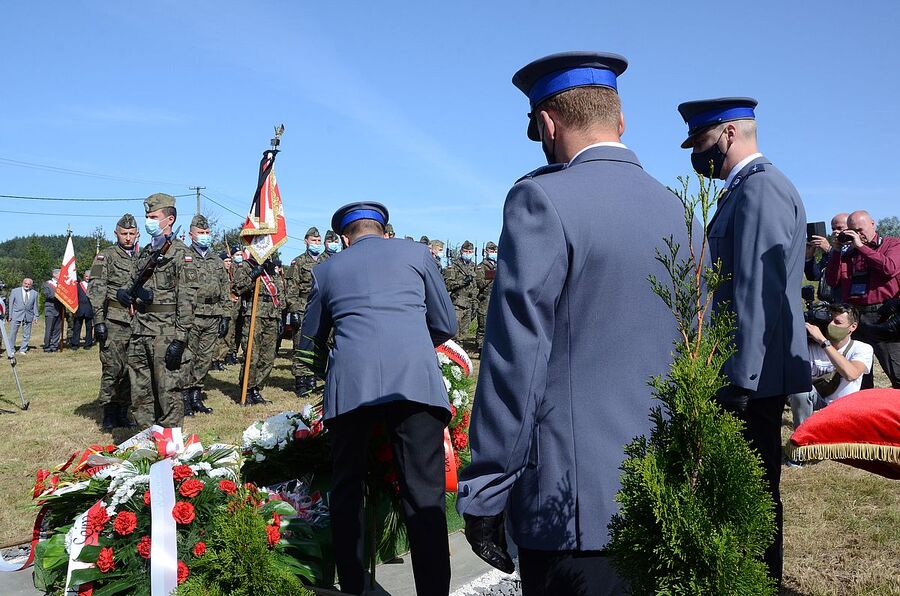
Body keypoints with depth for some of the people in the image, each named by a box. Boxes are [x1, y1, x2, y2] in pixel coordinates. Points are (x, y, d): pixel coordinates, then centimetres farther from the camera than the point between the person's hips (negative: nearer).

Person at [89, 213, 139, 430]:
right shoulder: (106, 256, 1)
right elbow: (96, 290, -6)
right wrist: (98, 320, -14)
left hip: (137, 321, 5)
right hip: (114, 321, -5)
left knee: (130, 370, 7)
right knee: (112, 368, -5)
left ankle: (122, 411, 17)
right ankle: (108, 414, 4)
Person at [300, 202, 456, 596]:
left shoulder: (326, 270, 23)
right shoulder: (417, 254, 20)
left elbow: (310, 341, 32)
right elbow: (446, 326, 22)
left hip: (350, 384, 1)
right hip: (416, 381, -1)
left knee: (346, 491, 15)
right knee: (425, 497, -1)